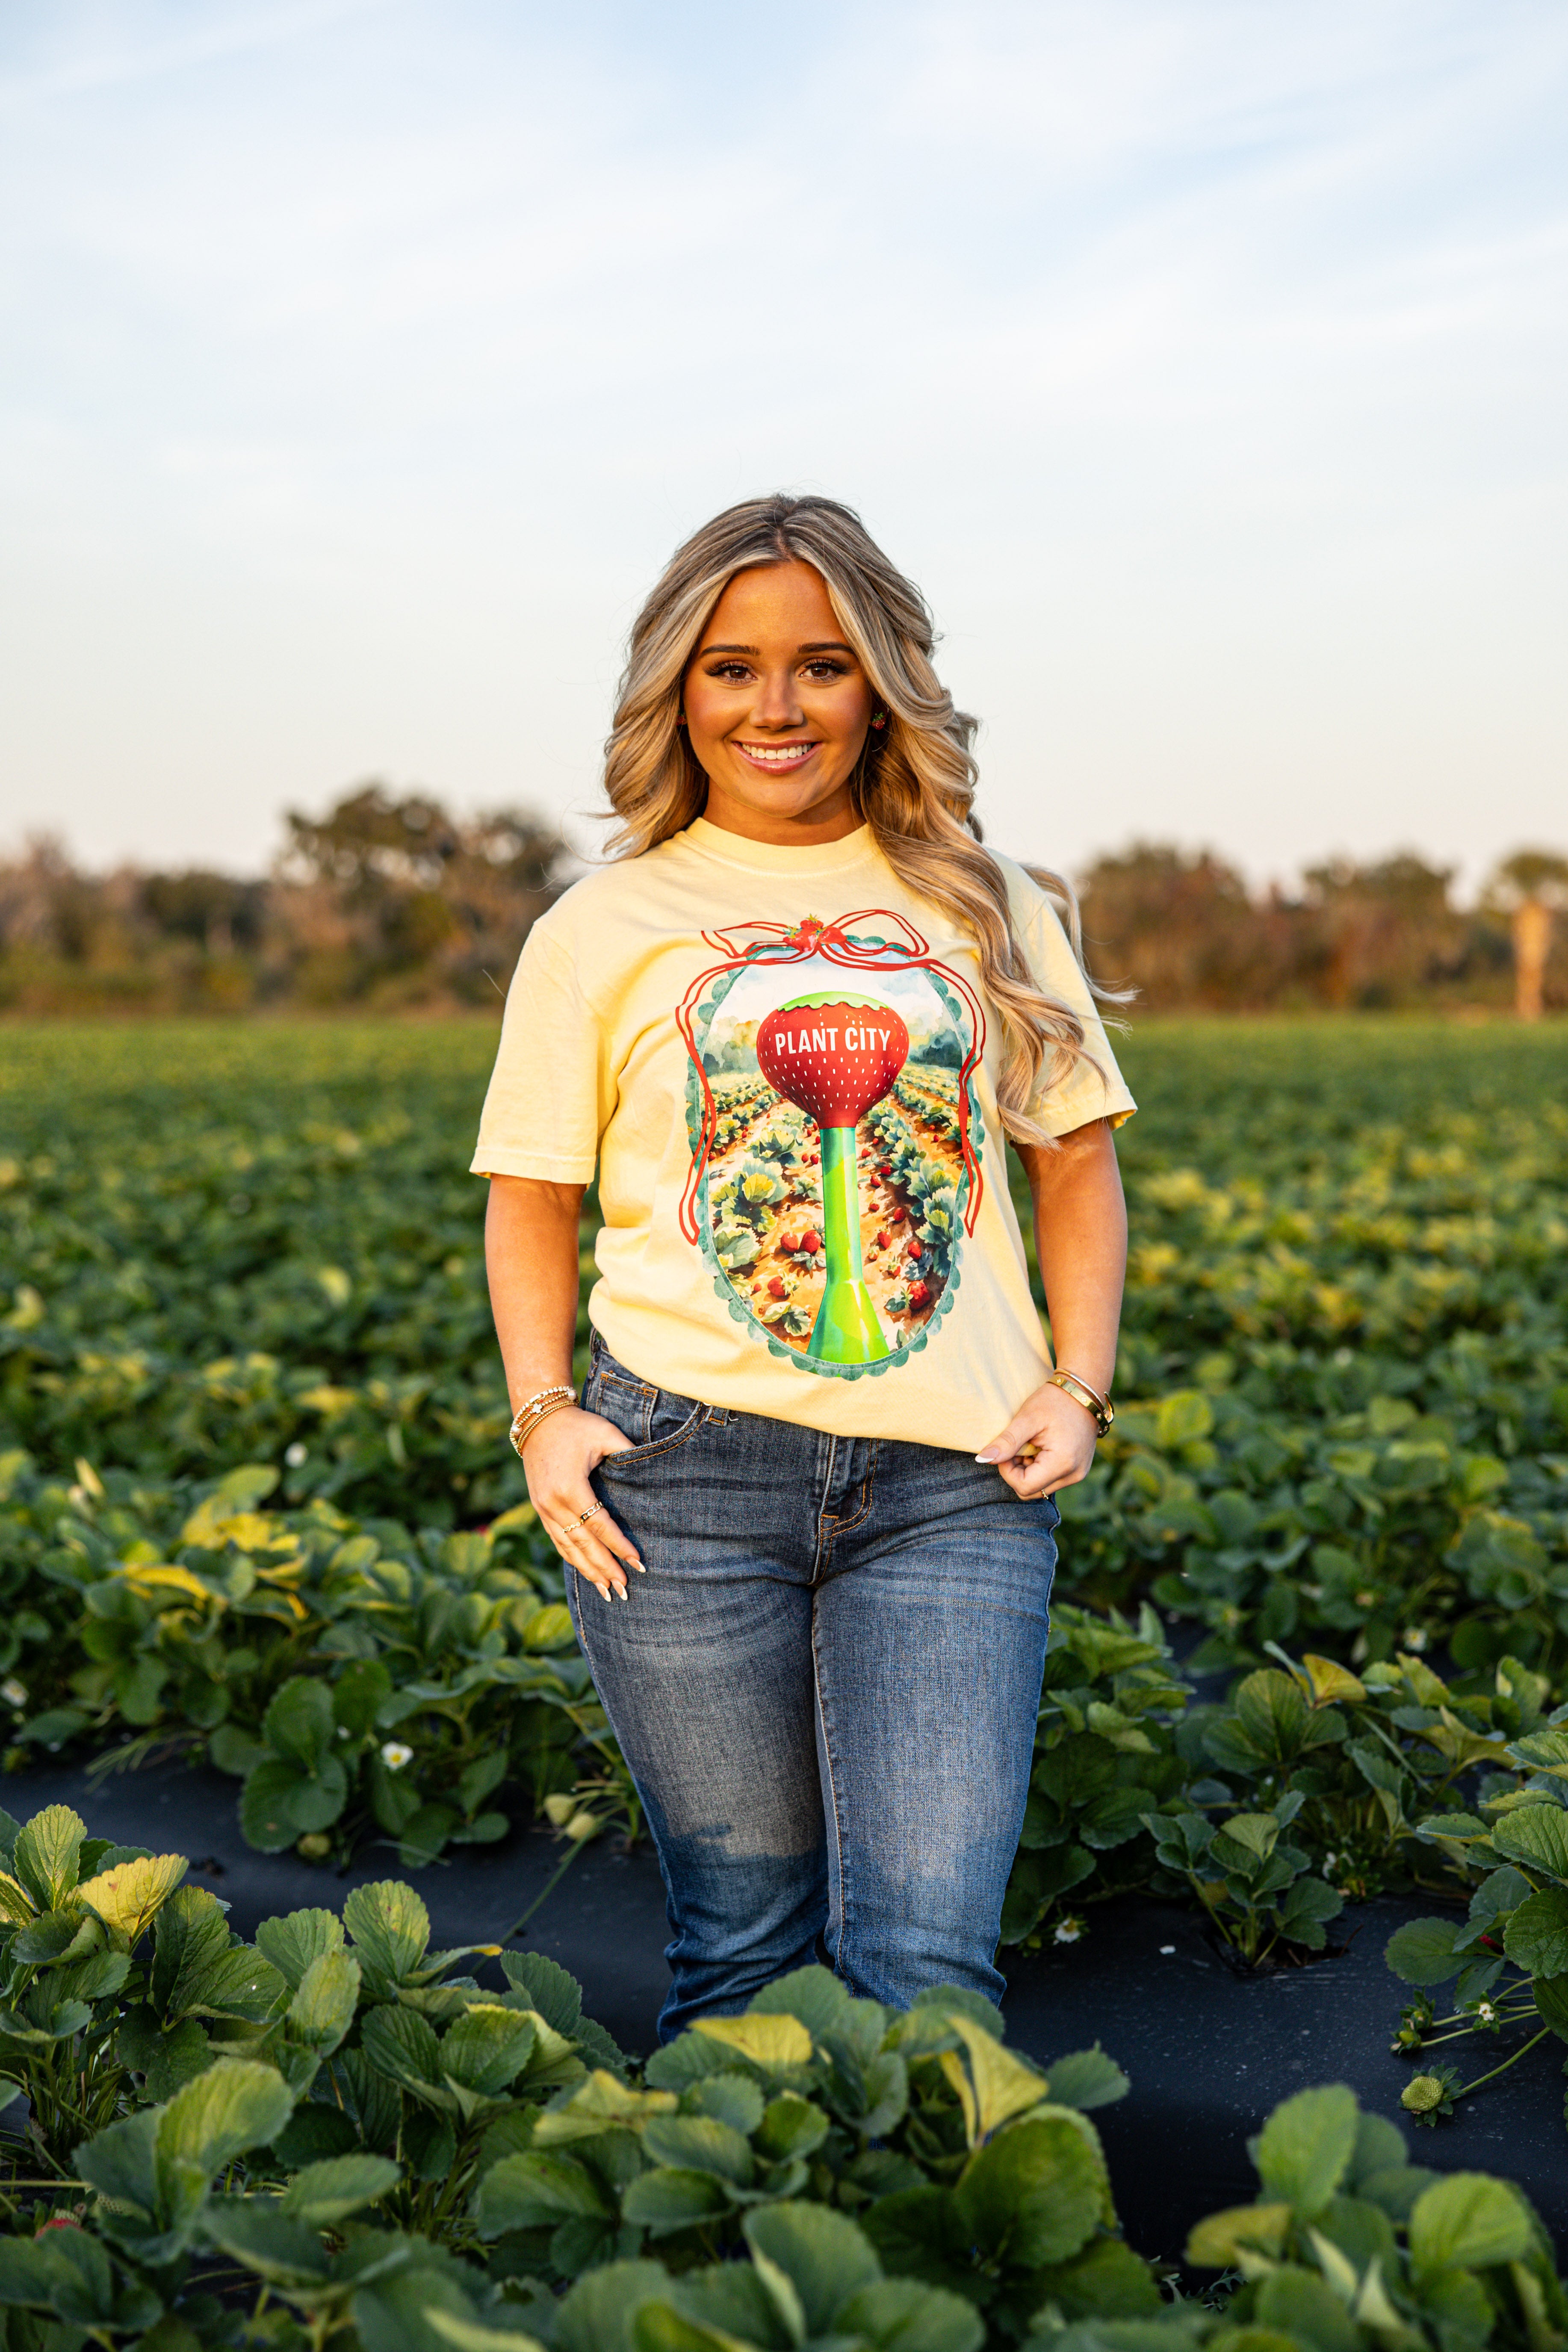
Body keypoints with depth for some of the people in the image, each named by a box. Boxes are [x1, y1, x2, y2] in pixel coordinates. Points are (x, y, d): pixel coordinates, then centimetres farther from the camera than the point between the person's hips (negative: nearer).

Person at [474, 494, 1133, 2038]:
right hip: (686, 1473, 0)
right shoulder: (602, 931, 7)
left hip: (955, 1484, 1)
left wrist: (1080, 1386, 4)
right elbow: (532, 1201, 12)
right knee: (744, 1941, 8)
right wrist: (544, 1414, -1)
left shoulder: (988, 914, 12)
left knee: (923, 1959, -6)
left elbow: (1077, 1161, 16)